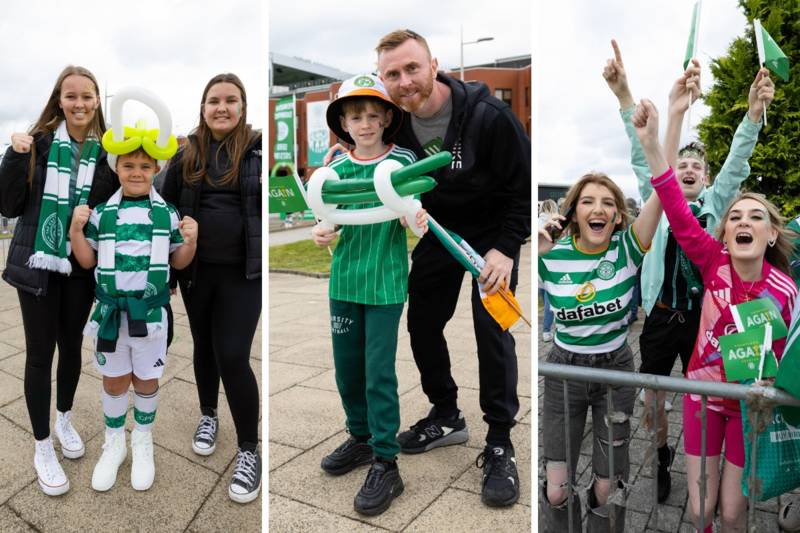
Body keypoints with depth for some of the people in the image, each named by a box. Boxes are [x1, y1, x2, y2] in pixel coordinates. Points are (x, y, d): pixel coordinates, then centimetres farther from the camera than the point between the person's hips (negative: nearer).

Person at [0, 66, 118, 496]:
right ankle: (42, 448, 21)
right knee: (40, 352, 6)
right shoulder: (38, 143, -6)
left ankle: (65, 420, 40)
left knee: (72, 345, 17)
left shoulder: (106, 150, -3)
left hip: (81, 265, 2)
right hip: (37, 262, -1)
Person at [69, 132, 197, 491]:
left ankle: (143, 444, 32)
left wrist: (190, 241, -14)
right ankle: (114, 444, 34)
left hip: (151, 313, -1)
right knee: (114, 381, 14)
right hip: (110, 312, 1)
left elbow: (178, 262, 5)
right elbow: (87, 261, 6)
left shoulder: (167, 213, -2)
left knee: (146, 381, 13)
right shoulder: (102, 213, 0)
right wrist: (75, 229, -9)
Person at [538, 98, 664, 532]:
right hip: (564, 369, 0)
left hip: (616, 369, 0)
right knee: (555, 491, 4)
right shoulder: (553, 256, -9)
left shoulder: (627, 249, -9)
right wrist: (535, 253, -20)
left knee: (607, 490, 11)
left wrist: (650, 142, -35)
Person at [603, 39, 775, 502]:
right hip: (661, 314, 0)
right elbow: (643, 156, -8)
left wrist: (755, 112, -26)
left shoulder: (715, 204, 5)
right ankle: (661, 455, 31)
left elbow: (737, 164, -8)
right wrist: (624, 96, -20)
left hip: (702, 315, 0)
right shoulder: (658, 201, 3)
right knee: (653, 394, 8)